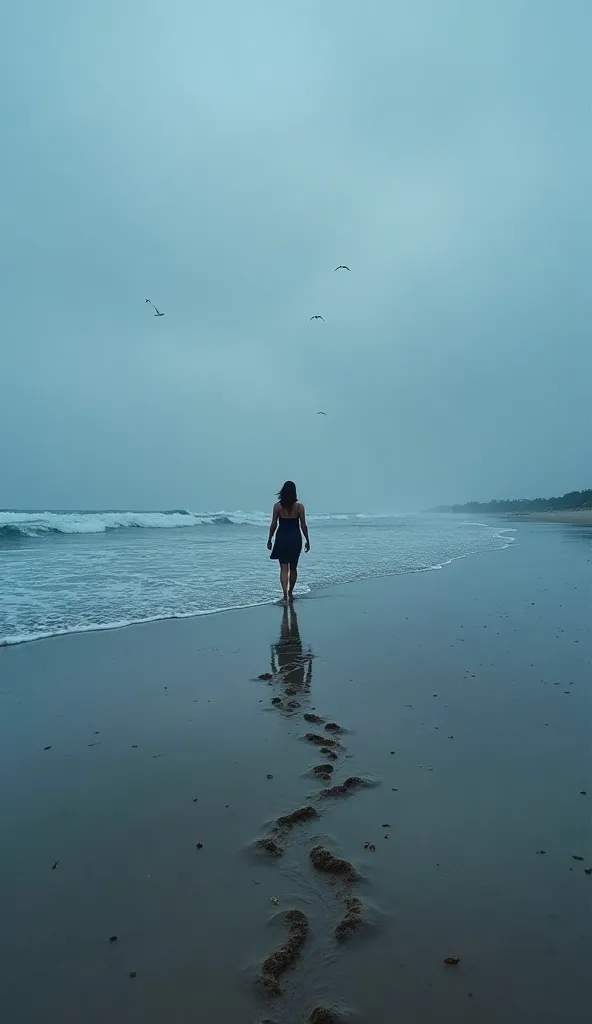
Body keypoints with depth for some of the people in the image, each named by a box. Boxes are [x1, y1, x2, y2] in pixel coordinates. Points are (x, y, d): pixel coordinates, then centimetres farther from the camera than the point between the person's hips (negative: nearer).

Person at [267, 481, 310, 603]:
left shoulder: (277, 505, -4)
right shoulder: (299, 506, -5)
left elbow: (273, 525, -2)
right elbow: (303, 526, -3)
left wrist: (270, 540, 7)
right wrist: (307, 541, 6)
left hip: (282, 538, 0)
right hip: (295, 538, 1)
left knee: (284, 568, 2)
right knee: (293, 567, 16)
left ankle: (285, 592, -17)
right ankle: (290, 593, 29)